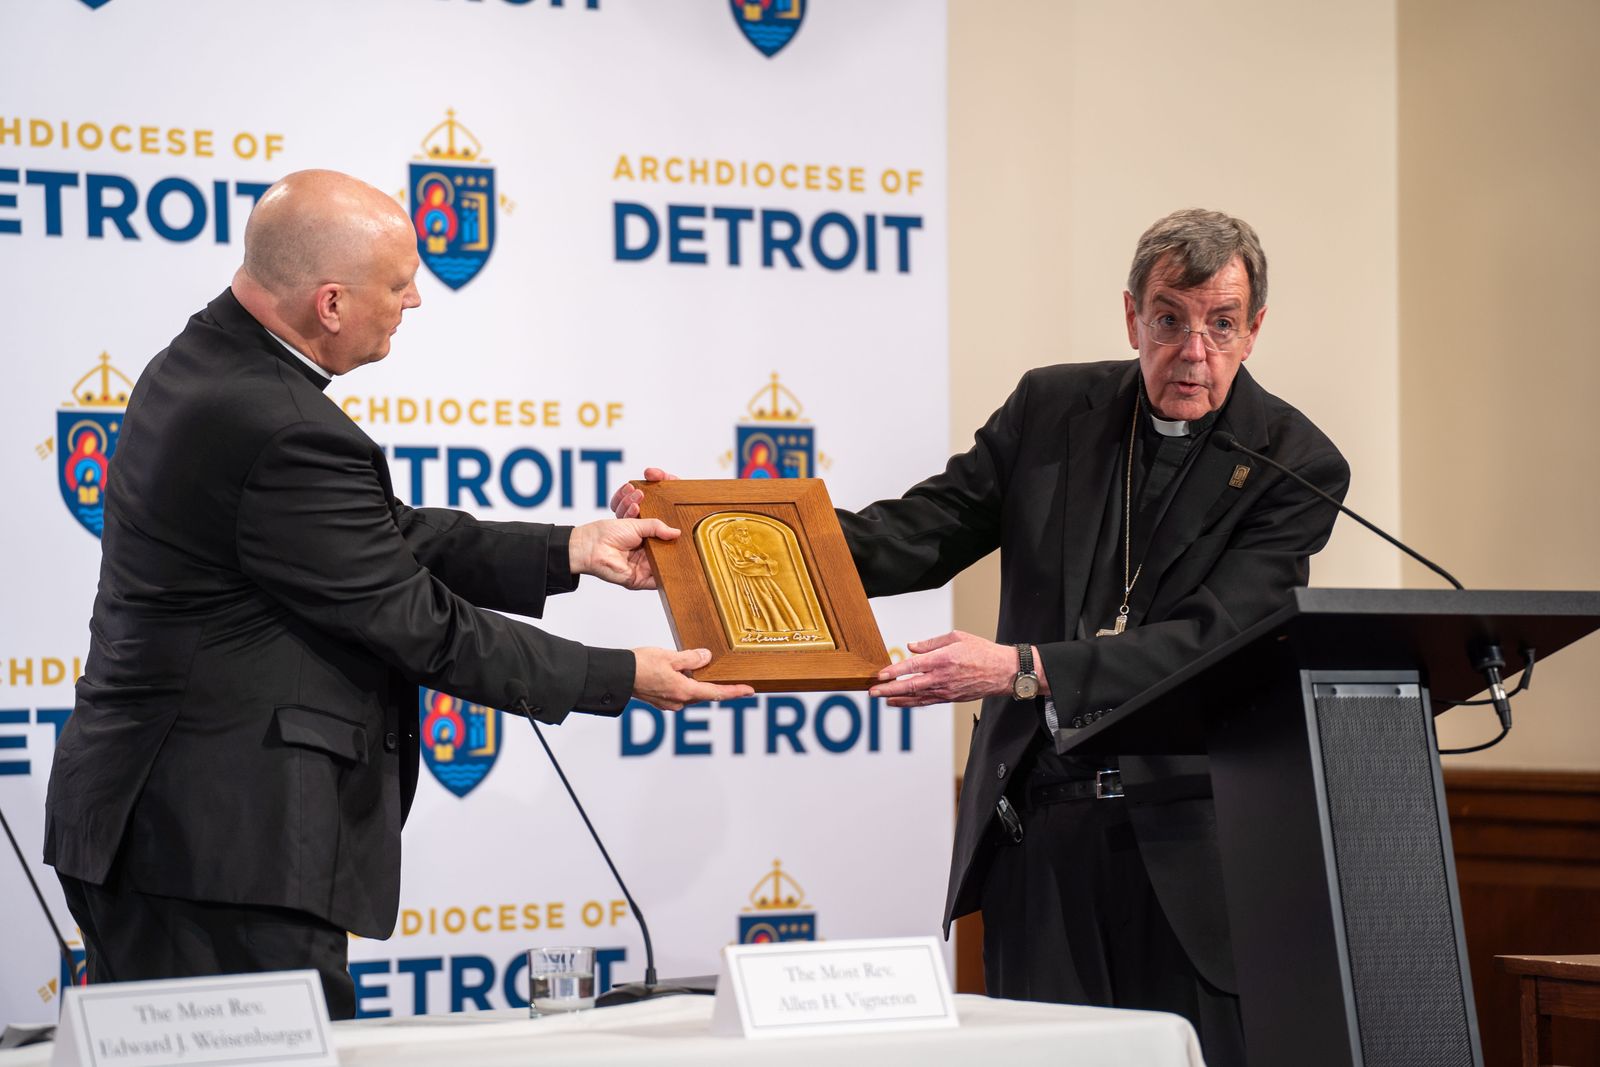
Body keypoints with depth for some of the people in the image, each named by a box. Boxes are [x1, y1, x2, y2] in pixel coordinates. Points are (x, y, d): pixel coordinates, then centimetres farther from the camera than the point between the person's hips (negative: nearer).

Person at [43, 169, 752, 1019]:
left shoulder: (198, 367, 9)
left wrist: (570, 551, 13)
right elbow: (417, 625, -14)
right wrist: (623, 679, -4)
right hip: (226, 846, -11)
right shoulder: (287, 436, -22)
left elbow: (385, 540, 14)